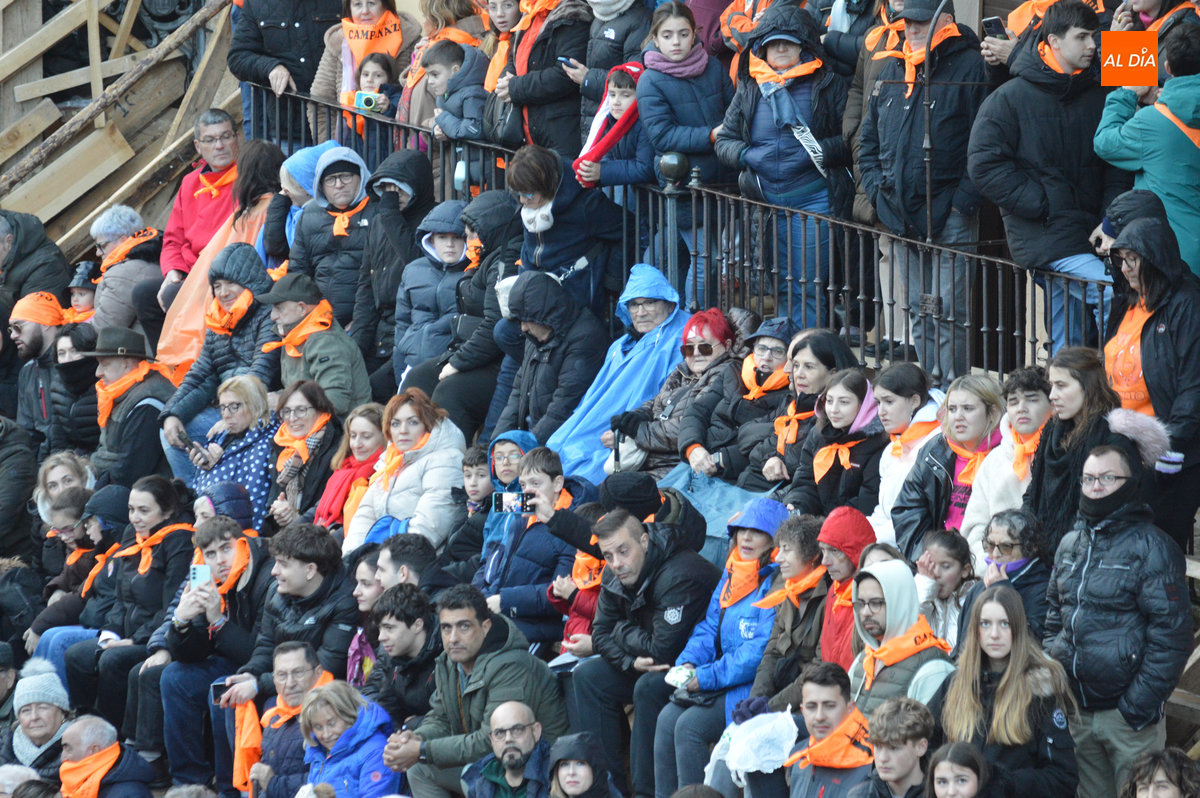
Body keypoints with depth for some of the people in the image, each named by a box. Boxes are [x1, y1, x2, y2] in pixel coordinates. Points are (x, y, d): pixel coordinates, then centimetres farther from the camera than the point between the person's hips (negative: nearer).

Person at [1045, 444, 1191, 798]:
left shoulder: (1151, 547, -8)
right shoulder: (1070, 545, 12)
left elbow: (1171, 633, -12)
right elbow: (1054, 616, 24)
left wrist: (1142, 702, -16)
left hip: (1127, 715, -6)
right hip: (1075, 711, 6)